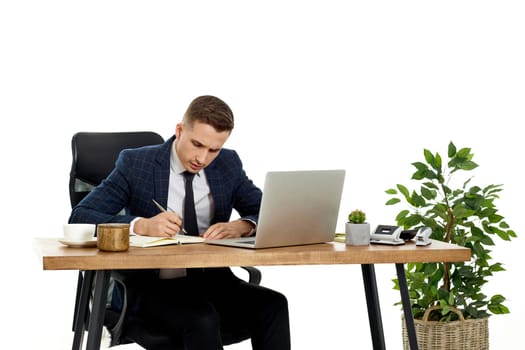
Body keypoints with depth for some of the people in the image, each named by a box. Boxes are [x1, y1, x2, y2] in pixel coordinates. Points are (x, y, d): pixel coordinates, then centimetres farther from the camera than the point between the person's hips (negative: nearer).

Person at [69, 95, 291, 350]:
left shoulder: (228, 164, 7)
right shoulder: (136, 163, -4)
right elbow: (79, 217, -10)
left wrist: (241, 226, -17)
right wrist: (142, 225, -27)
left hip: (213, 281, 4)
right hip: (155, 286, -4)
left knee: (273, 306, -25)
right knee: (202, 320, -36)